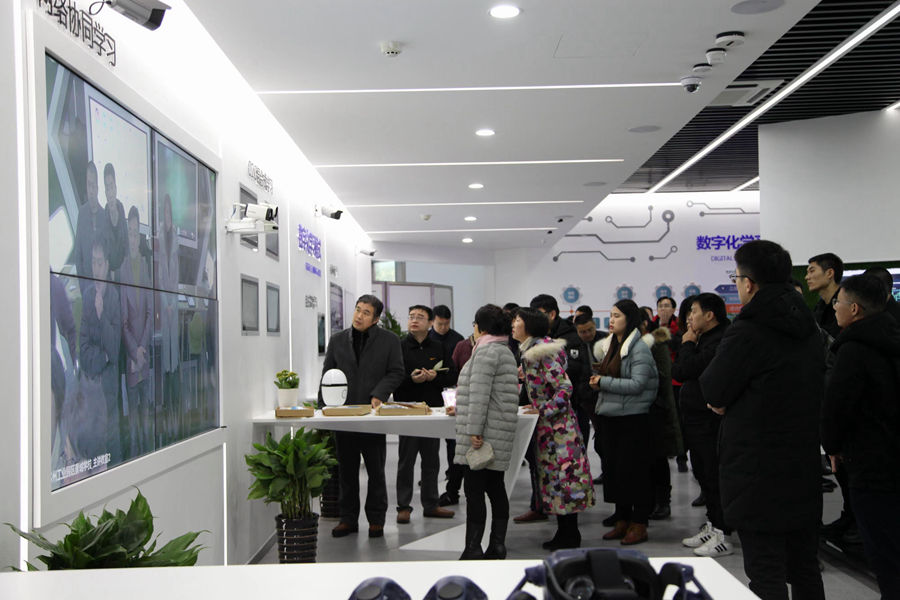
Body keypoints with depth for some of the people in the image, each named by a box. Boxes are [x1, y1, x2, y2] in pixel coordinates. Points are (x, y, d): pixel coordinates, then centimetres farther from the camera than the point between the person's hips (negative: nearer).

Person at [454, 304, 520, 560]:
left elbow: (480, 393, -18)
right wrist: (459, 408, 37)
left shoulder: (486, 350, -11)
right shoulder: (505, 351, 20)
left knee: (474, 492, -6)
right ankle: (497, 546, 15)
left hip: (483, 434, -10)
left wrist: (474, 429, -20)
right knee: (496, 489, 11)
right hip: (500, 434, 10)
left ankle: (472, 550, -4)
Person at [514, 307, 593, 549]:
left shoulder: (543, 350, -16)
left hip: (558, 424, -10)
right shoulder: (529, 351, 13)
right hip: (546, 425, 10)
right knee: (552, 474, 12)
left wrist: (543, 411, -20)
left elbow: (565, 388, -21)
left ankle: (570, 536, 4)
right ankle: (564, 533, 20)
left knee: (562, 474, -4)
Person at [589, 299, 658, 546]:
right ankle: (622, 520, 22)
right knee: (613, 468, 11)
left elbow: (637, 384, -20)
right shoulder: (609, 345, 12)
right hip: (610, 415, 8)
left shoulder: (639, 348, -12)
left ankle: (639, 524, 7)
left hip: (633, 417, -8)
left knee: (633, 469, -2)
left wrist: (604, 382, -18)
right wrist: (598, 381, 7)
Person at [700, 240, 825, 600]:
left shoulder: (747, 333, -19)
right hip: (804, 468, 8)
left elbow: (713, 392, -11)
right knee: (804, 565, 18)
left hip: (758, 472, -8)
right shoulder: (808, 329, 7)